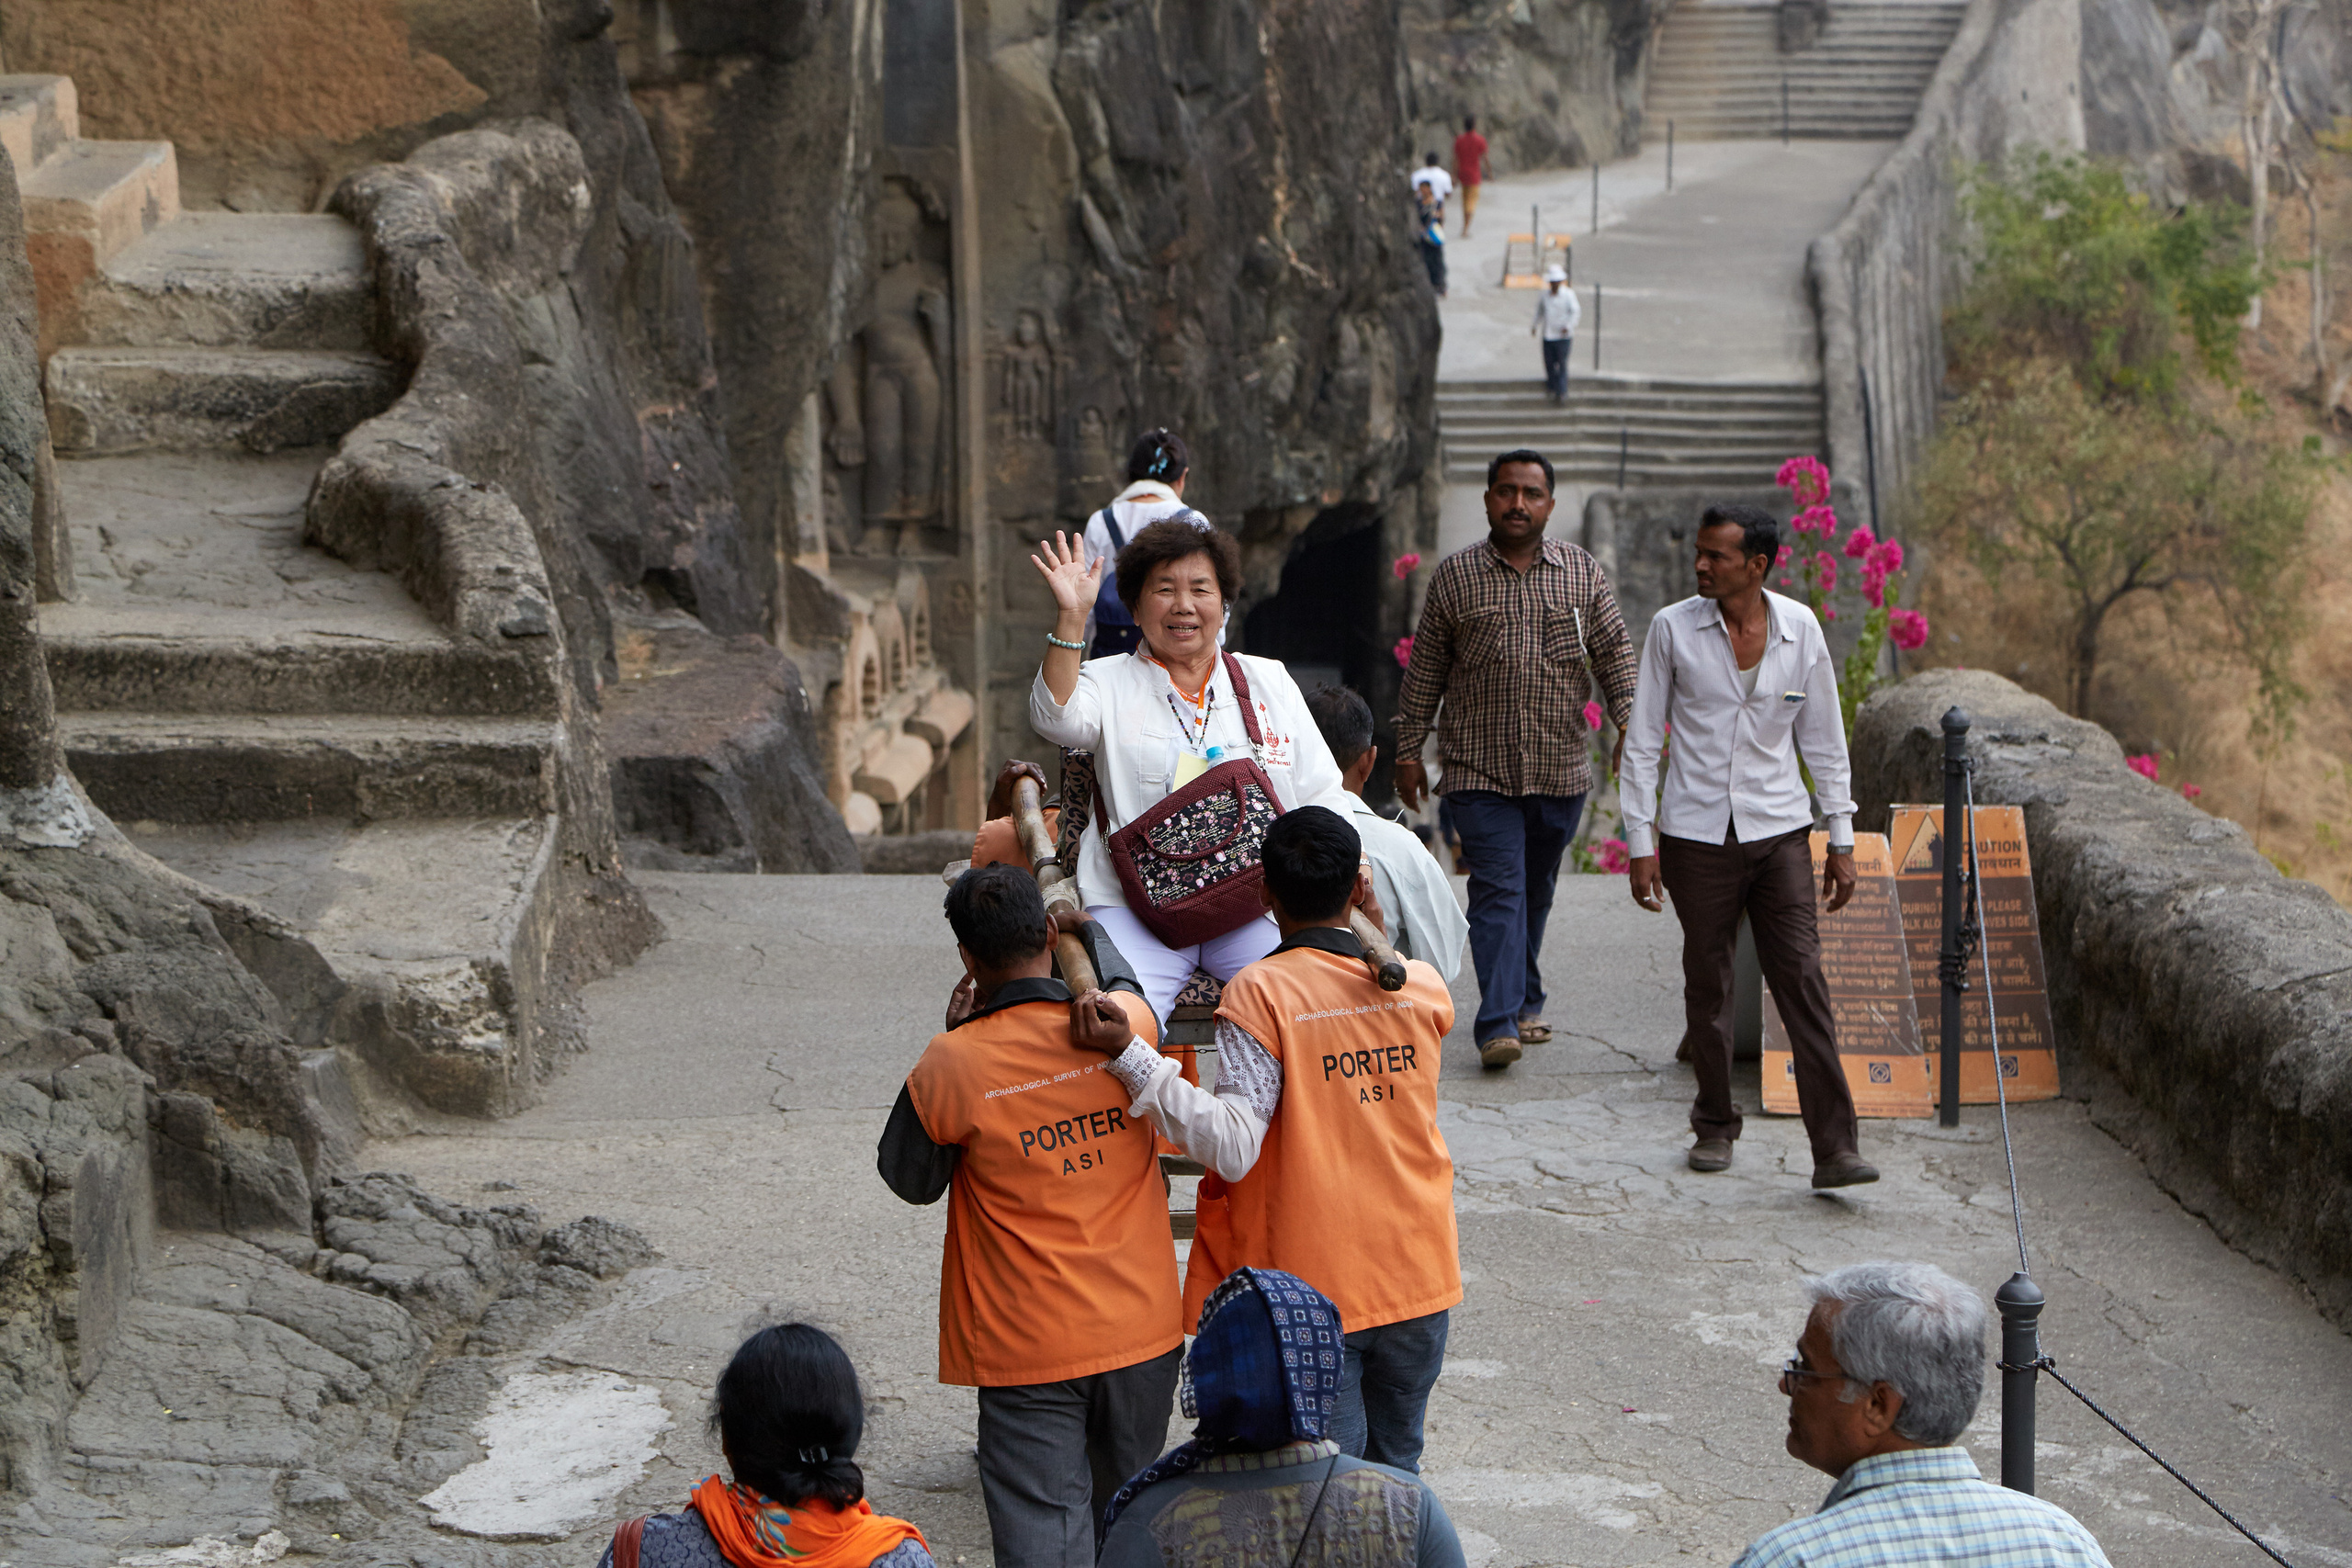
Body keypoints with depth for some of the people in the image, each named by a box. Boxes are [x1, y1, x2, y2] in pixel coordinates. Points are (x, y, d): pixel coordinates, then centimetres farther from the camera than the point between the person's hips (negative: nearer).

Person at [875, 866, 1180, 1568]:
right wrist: (1087, 925, 35)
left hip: (1027, 1346, -3)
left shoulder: (950, 1067, -17)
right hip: (1142, 1327, 4)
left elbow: (909, 1180, 2)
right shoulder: (1128, 1022, -9)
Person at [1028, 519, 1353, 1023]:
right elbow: (1055, 718, -13)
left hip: (1254, 909, 2)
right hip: (1136, 906, -2)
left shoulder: (1268, 682, 19)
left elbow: (1322, 794, 18)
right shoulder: (1110, 684, 11)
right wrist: (1070, 618, -22)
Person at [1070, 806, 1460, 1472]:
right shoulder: (1423, 986, -2)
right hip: (1418, 1278, 4)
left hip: (1310, 1286, -4)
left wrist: (1129, 1055, -27)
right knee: (1395, 1470, 21)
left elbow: (1233, 1148, -24)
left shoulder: (1260, 993, -16)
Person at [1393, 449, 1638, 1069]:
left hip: (1560, 769, 2)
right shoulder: (1455, 576, 2)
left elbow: (1615, 652, 6)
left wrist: (1630, 725, -7)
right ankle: (1499, 1024, -15)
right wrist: (1408, 751, 7)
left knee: (1537, 890, 13)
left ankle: (1524, 1001, 30)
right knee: (1498, 889, -11)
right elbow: (1424, 670, 7)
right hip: (1479, 767, -2)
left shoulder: (1582, 571, 6)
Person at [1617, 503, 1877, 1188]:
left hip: (1779, 830, 1)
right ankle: (1715, 1125, 25)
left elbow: (1823, 739, 8)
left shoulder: (1800, 629, 1)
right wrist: (1641, 842, -3)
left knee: (1802, 982, -7)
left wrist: (1842, 841, 7)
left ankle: (1835, 1148, -9)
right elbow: (1642, 740, 1)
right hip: (1697, 834, 0)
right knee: (1707, 984, 6)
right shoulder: (1673, 628, -3)